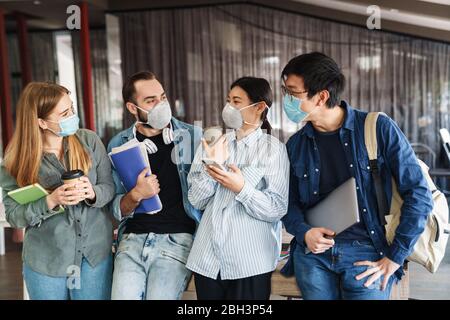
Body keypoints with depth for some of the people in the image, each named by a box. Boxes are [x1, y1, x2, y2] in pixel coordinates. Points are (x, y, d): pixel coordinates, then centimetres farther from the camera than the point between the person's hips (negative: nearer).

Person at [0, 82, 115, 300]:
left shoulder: (89, 141, -6)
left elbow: (109, 187, -1)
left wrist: (92, 193, -23)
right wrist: (51, 201, -24)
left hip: (96, 254, 1)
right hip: (46, 261, -1)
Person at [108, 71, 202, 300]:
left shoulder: (192, 136, -1)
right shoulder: (119, 145, 5)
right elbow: (117, 210, 4)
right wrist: (136, 194, -14)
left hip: (177, 238, -2)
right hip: (133, 238, 2)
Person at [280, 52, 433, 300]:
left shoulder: (378, 129, -8)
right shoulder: (295, 145, 4)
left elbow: (418, 193, -6)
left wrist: (395, 257, -8)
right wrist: (304, 232, -9)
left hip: (367, 253, -3)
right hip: (312, 254, 3)